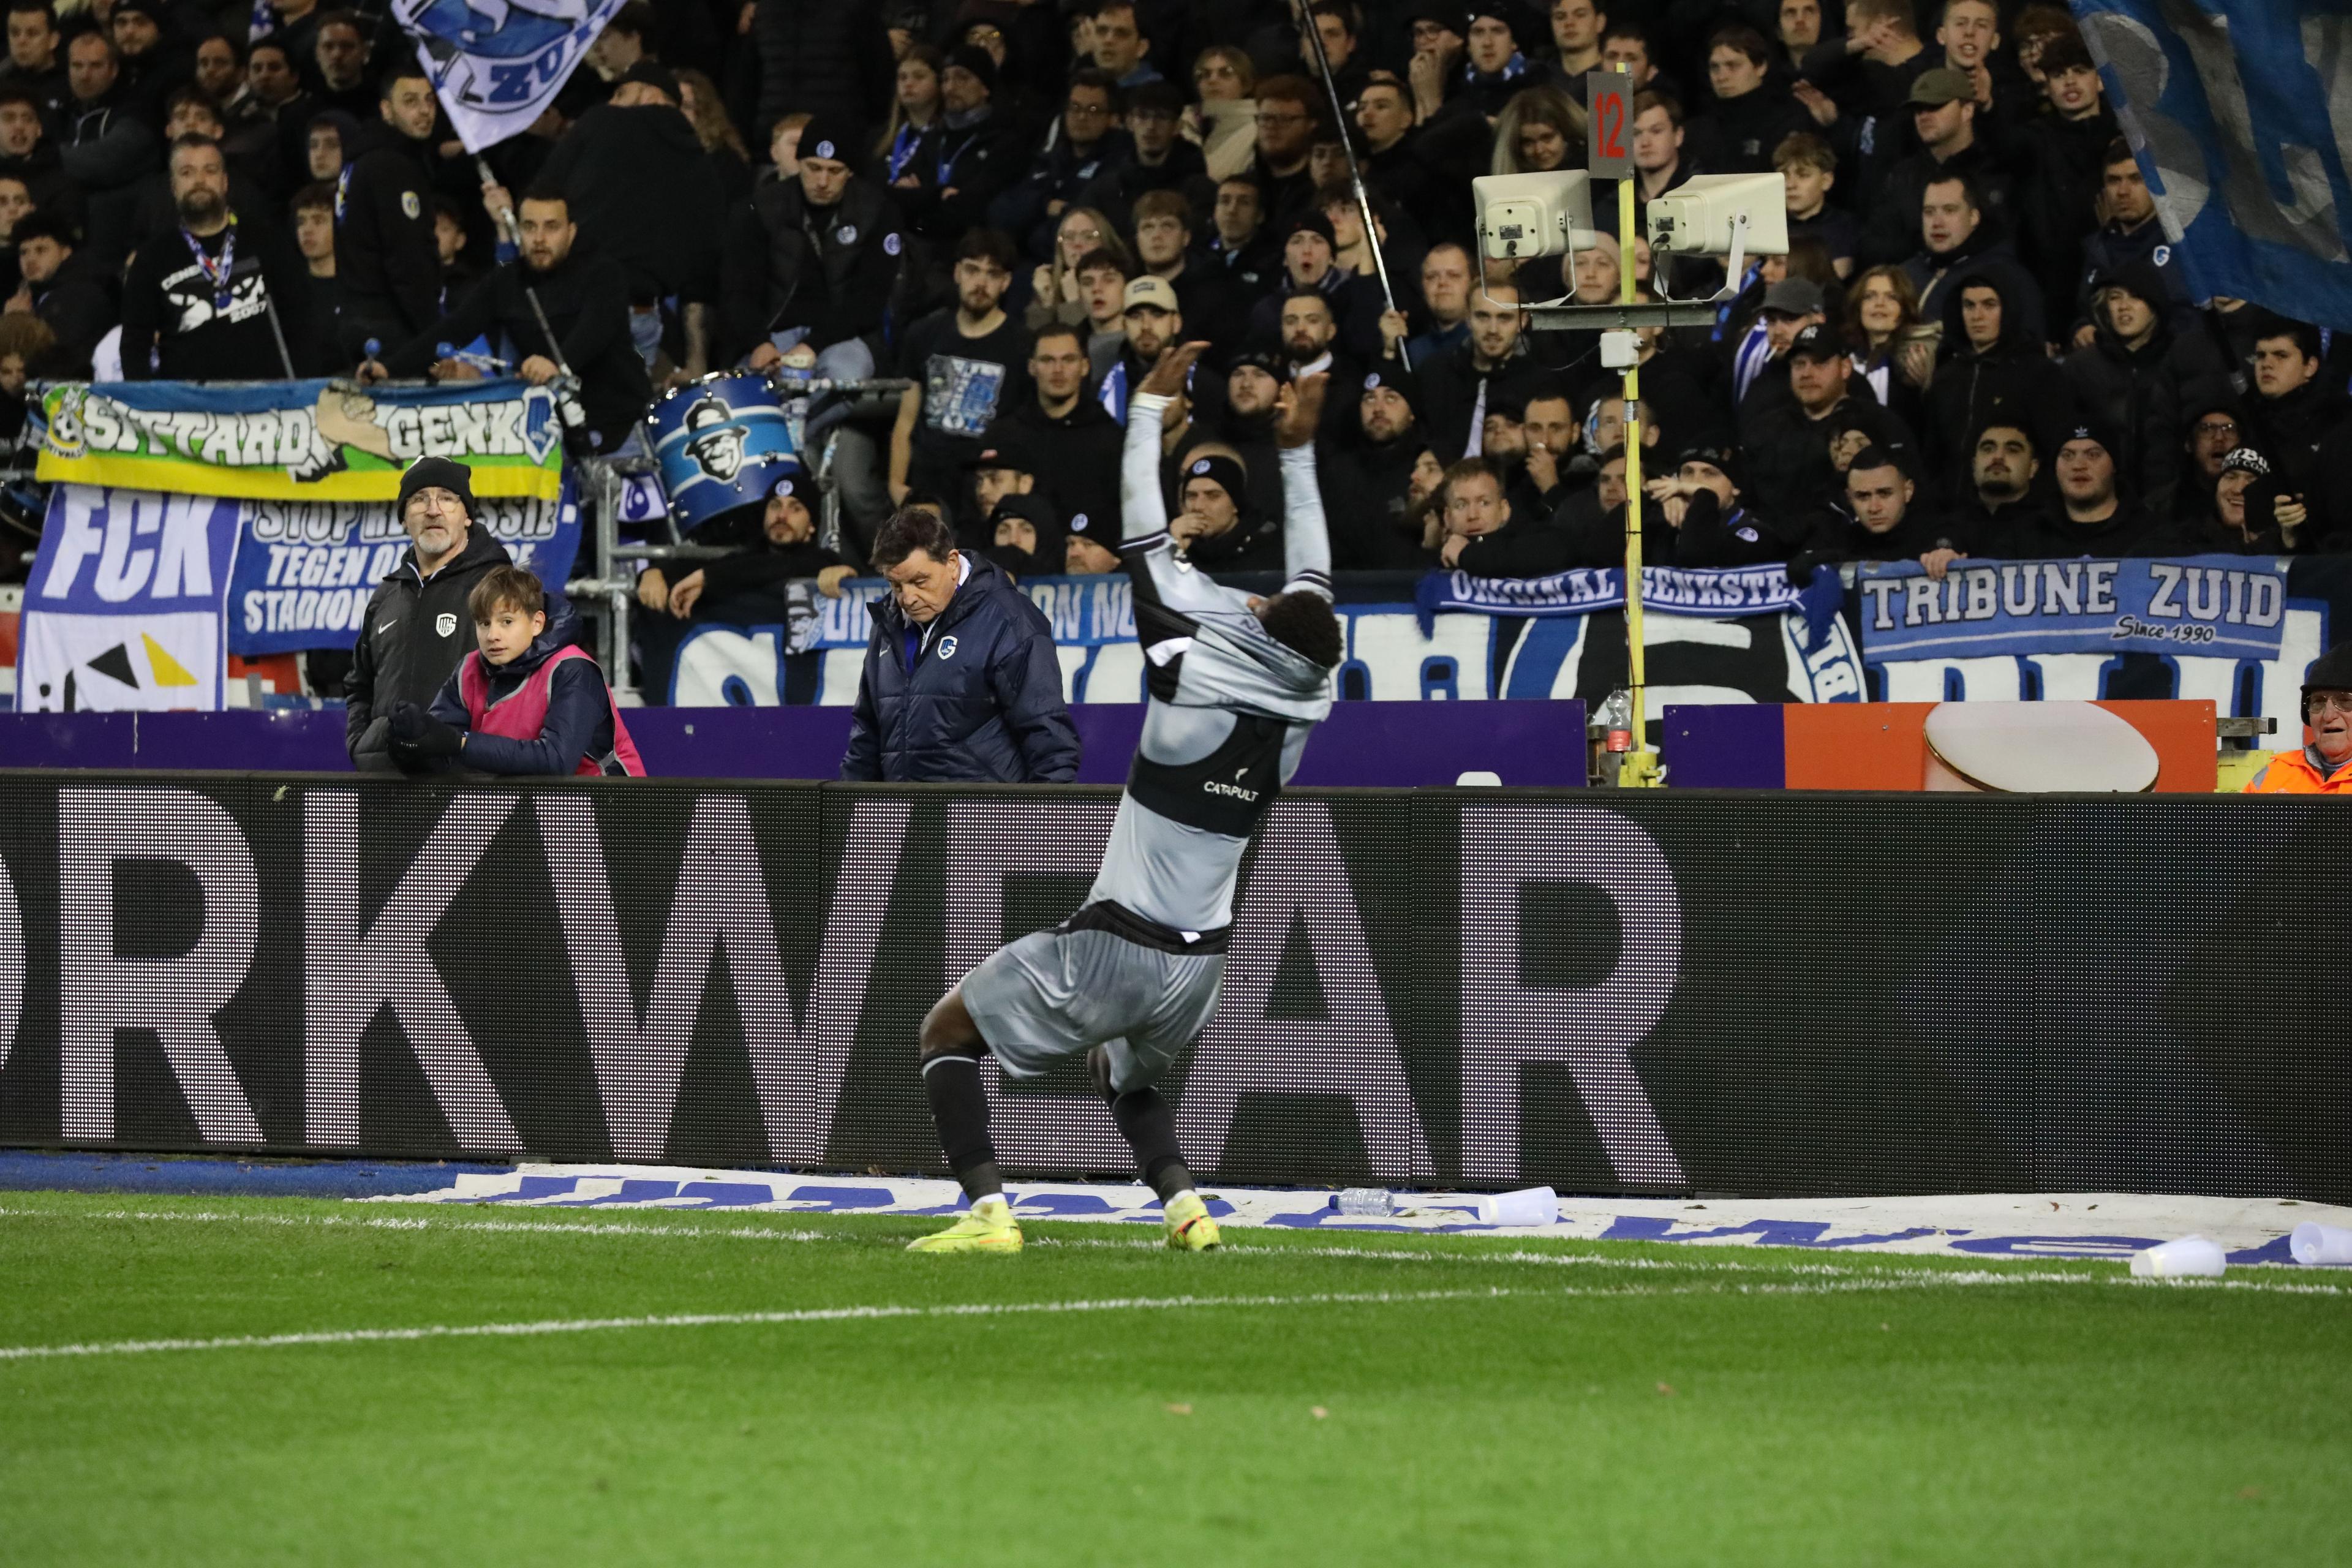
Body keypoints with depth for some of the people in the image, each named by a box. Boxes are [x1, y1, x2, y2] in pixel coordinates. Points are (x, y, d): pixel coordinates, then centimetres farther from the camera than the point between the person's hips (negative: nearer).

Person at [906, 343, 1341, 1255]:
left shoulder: (1193, 689, -18)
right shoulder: (1299, 713, -3)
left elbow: (1146, 545, -12)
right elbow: (1313, 587, 13)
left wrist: (1151, 408, -4)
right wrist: (1298, 454, 21)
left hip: (1113, 951, -6)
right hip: (1199, 966, 6)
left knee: (949, 1033, 10)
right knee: (1125, 1068, 35)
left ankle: (987, 1210, -8)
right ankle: (1184, 1206, 12)